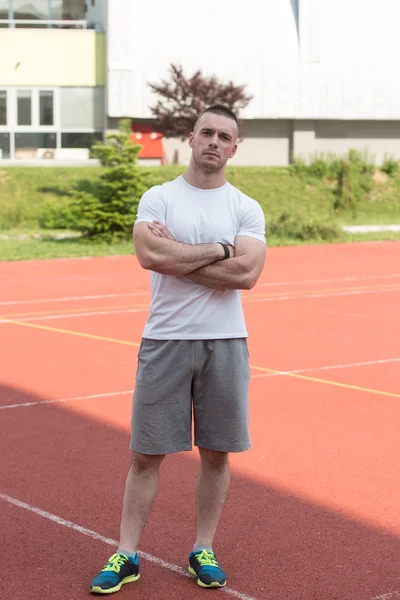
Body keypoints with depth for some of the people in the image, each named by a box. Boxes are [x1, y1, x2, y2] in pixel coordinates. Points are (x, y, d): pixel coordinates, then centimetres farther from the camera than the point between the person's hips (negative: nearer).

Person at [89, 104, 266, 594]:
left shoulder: (246, 209, 4)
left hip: (225, 342, 1)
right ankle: (126, 555, 12)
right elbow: (150, 255, -16)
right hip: (165, 340, -1)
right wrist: (217, 250, -12)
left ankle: (203, 550, 23)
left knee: (216, 454, 9)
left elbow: (246, 273, -12)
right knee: (146, 454, 3)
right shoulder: (158, 198, 2)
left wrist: (177, 255, -11)